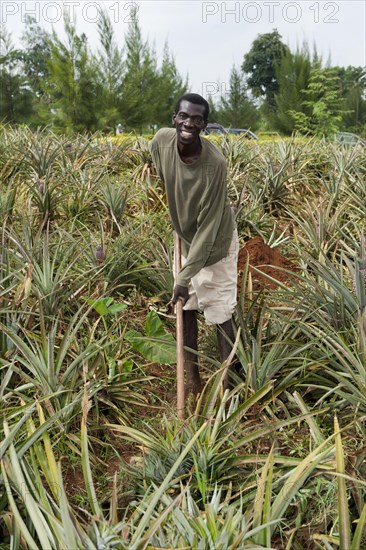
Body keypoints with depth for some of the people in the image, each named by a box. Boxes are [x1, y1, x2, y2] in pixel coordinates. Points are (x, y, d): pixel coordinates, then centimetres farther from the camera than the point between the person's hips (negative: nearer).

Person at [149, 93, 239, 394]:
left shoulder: (215, 163, -33)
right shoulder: (161, 140, -19)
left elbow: (208, 226, -29)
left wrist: (186, 276, -28)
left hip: (215, 244, -5)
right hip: (184, 237, 6)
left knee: (221, 314, 1)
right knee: (186, 307, 13)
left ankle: (225, 381, 15)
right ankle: (192, 377, 28)